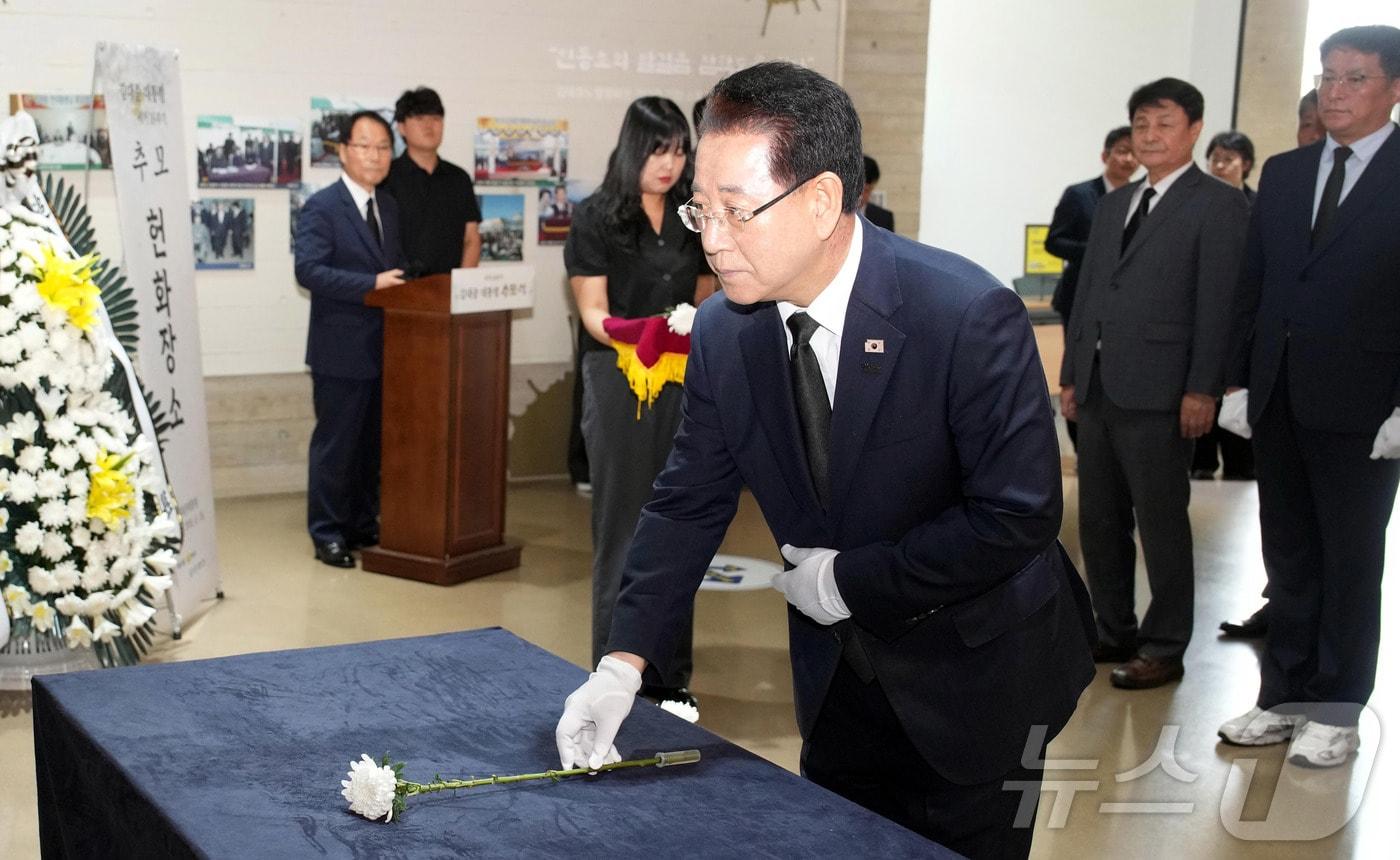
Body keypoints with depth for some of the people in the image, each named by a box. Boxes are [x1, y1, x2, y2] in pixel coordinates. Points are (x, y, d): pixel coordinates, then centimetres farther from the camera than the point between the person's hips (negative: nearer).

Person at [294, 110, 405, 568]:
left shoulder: (389, 207, 14)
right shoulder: (321, 207, -10)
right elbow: (308, 269, -20)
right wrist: (372, 285, -26)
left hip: (383, 346, 7)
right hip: (341, 348, -7)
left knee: (373, 441, 14)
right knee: (335, 442, 0)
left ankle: (363, 523, 26)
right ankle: (327, 534, 9)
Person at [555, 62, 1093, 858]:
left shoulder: (969, 315, -26)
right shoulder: (723, 332, -9)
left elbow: (1019, 512, -24)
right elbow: (689, 504, -4)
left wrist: (851, 581, -21)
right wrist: (622, 665, -15)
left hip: (976, 679, -4)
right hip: (841, 680, 5)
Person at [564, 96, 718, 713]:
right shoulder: (596, 218, -3)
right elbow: (594, 311, -8)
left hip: (684, 381, 4)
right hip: (619, 379, -4)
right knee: (623, 529, -1)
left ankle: (670, 674, 15)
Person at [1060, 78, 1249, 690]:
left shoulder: (1219, 205, -4)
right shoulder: (1114, 204, 18)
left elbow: (1218, 303, -10)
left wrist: (1203, 390, -16)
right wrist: (1071, 374, 14)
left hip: (1158, 393, -7)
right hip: (1099, 388, 7)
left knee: (1161, 525, 0)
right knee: (1099, 522, 12)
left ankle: (1164, 650, 10)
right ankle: (1114, 633, 24)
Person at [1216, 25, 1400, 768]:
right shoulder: (1284, 172, 10)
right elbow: (1252, 284, 11)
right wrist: (1238, 379, 7)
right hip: (1278, 401, 5)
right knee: (1289, 561, 12)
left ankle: (1336, 712, 17)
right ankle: (1284, 698, 21)